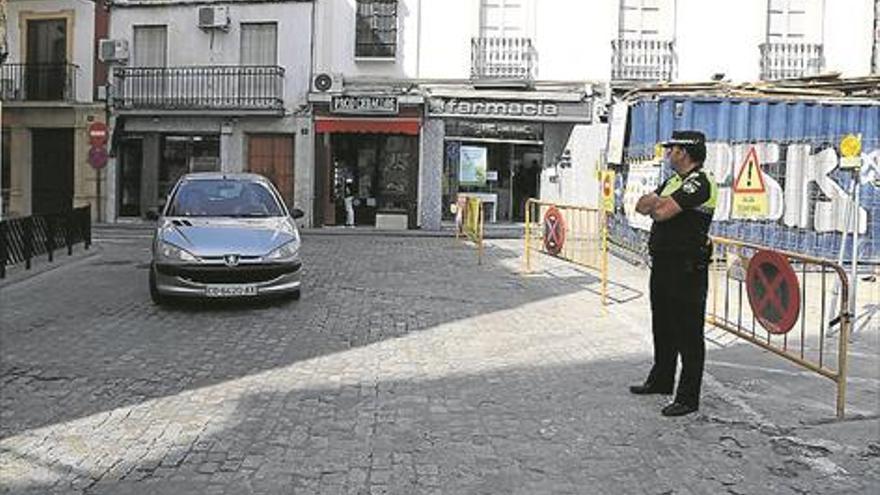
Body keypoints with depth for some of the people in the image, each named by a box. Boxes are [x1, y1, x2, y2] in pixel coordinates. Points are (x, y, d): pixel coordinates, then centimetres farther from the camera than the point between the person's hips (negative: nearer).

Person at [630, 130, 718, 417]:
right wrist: (658, 202, -8)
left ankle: (688, 398, 4)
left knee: (688, 334, -3)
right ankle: (661, 380, 36)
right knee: (662, 327, 21)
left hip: (687, 269, -10)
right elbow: (642, 206, 12)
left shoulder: (699, 184, -15)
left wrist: (655, 205, -2)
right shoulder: (673, 181, 16)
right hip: (663, 264, 10)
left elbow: (662, 212, -24)